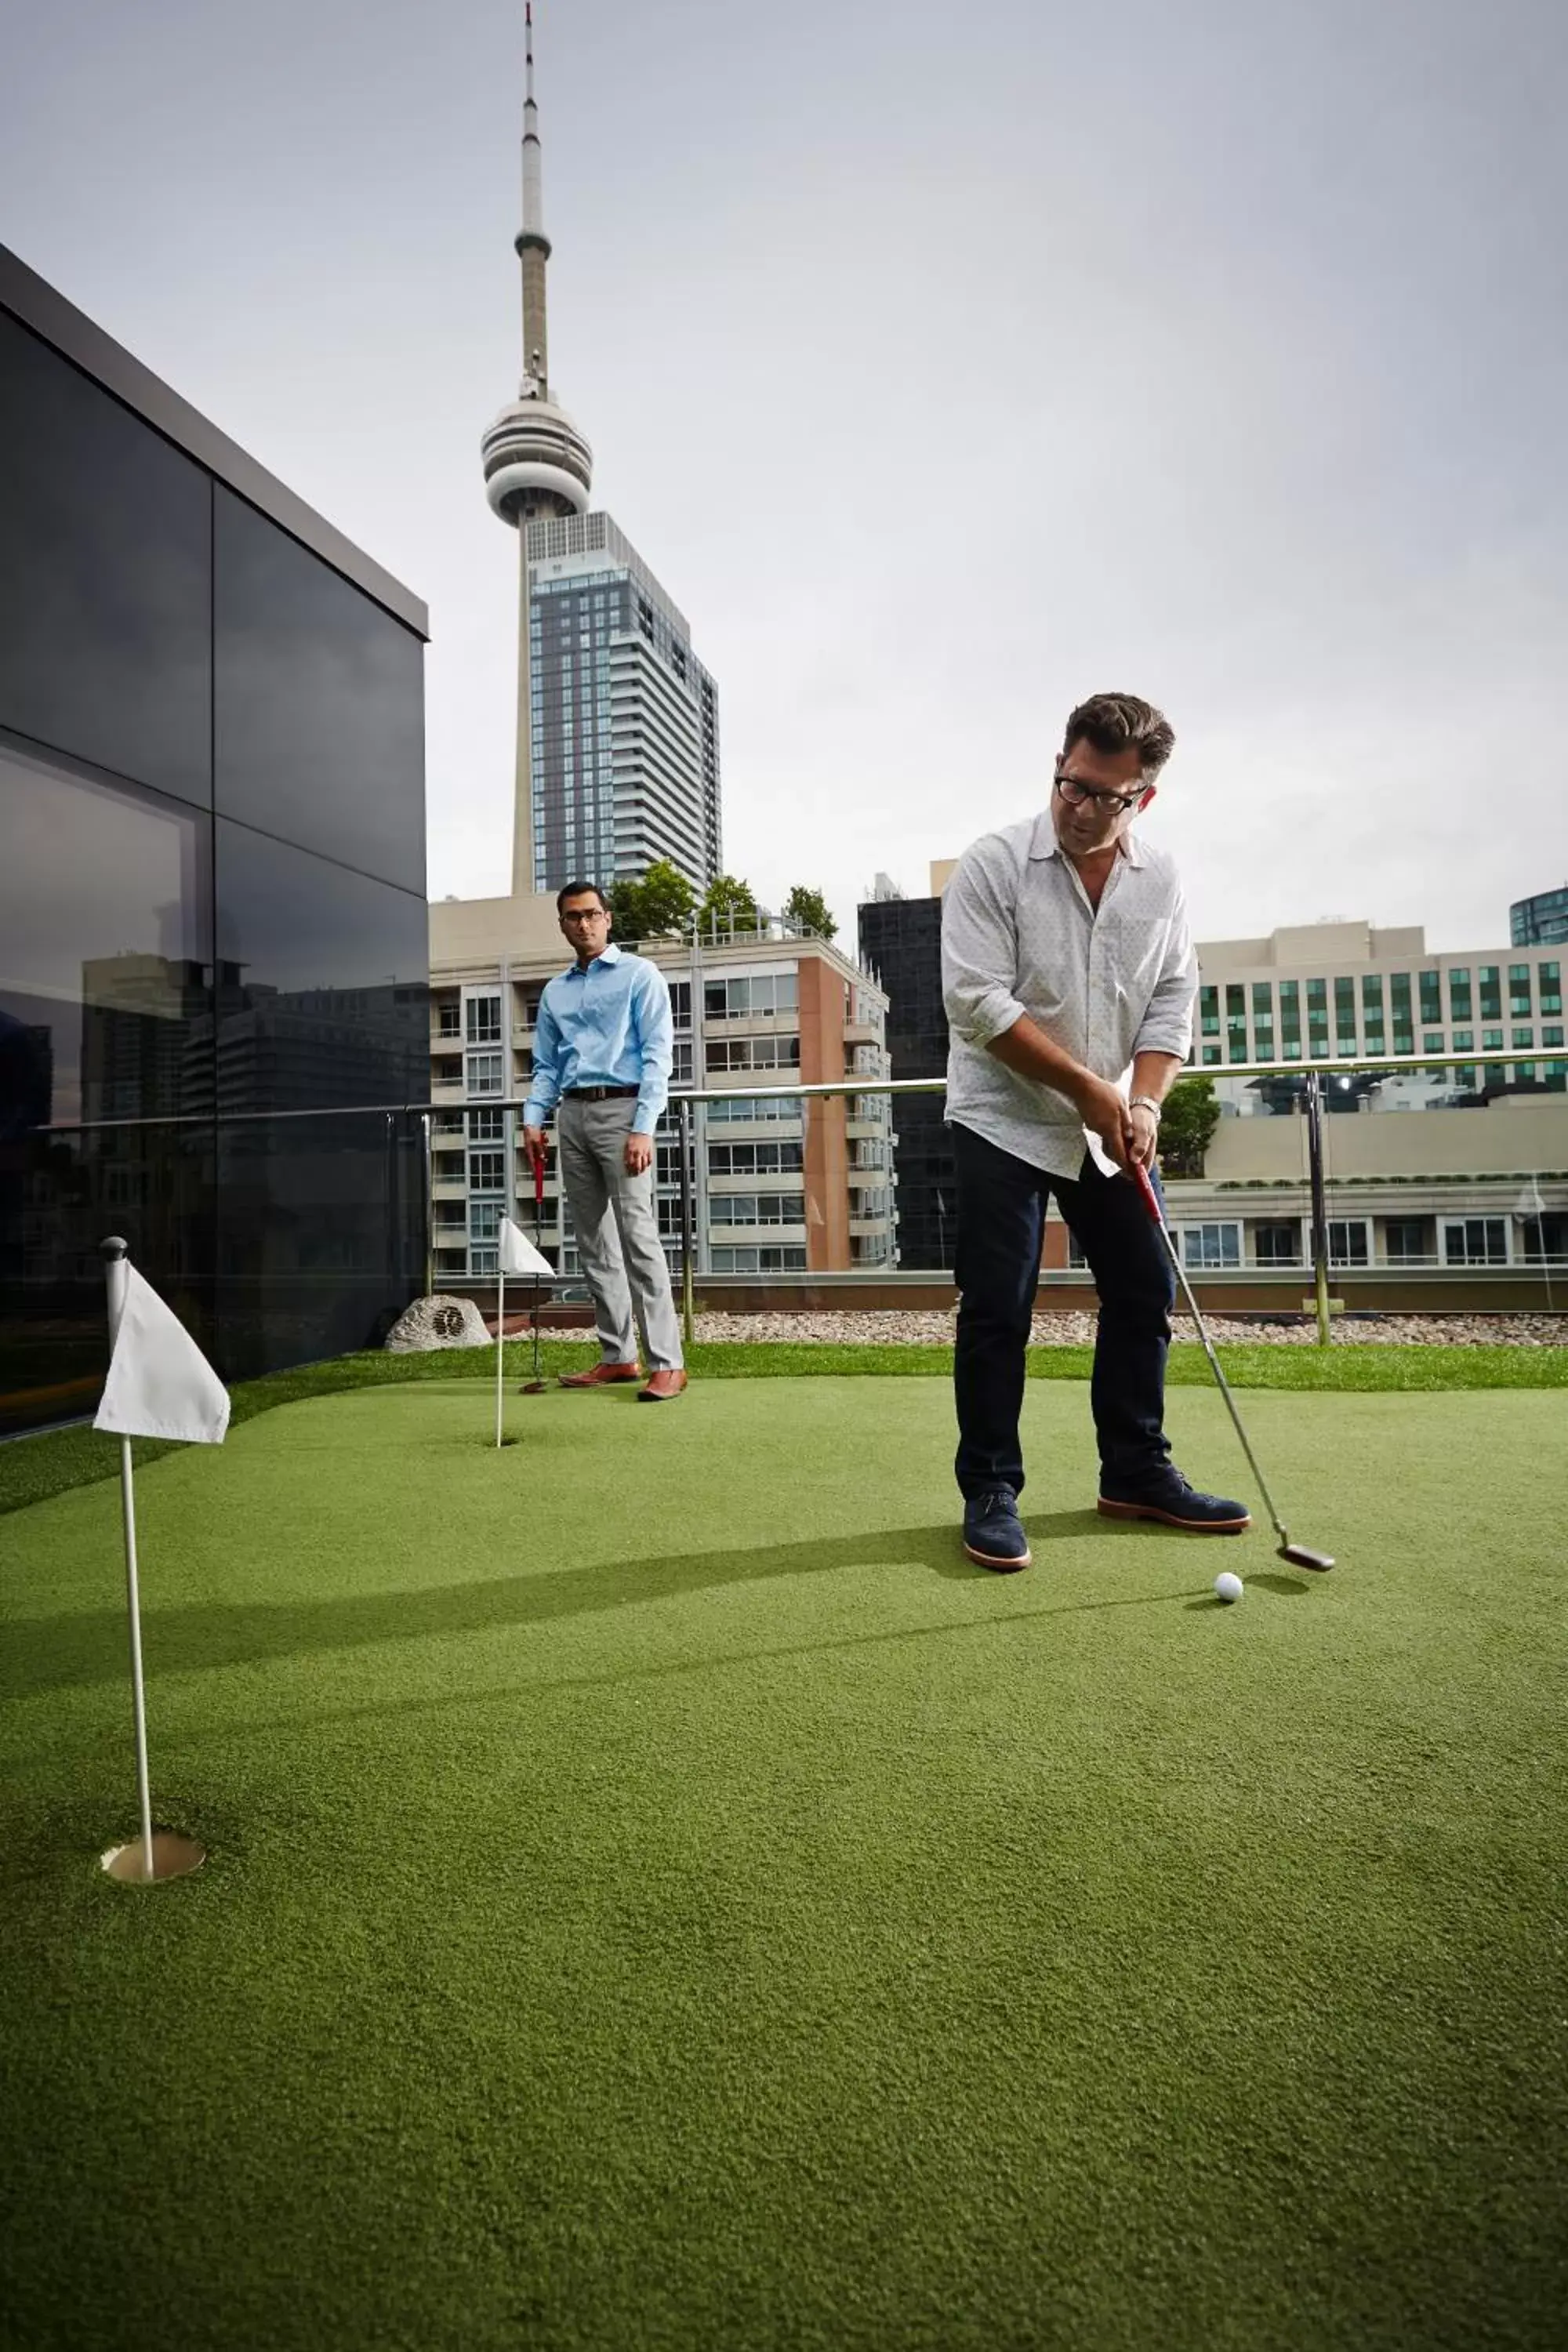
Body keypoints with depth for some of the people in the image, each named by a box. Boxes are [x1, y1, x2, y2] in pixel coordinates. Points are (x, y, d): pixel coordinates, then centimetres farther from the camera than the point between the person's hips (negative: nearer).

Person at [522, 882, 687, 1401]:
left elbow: (657, 1055, -6)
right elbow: (546, 1065, 21)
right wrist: (533, 1117, 3)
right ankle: (618, 1356, 14)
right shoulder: (555, 991, 19)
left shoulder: (639, 975, 2)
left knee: (637, 1237, -13)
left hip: (620, 1110, -6)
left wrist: (643, 1129, -16)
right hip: (572, 1114, 6)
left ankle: (666, 1364, -10)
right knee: (594, 1242, 6)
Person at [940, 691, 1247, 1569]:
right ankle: (990, 1493, 8)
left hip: (1112, 1131, 5)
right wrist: (1086, 1085, -18)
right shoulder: (994, 865, -11)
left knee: (1145, 1293, 8)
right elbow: (977, 1003, -18)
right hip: (1004, 1124, -5)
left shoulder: (1163, 880, 3)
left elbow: (1172, 1003, 3)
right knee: (998, 1312, -4)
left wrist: (1143, 1103, -13)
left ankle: (1138, 1473, 24)